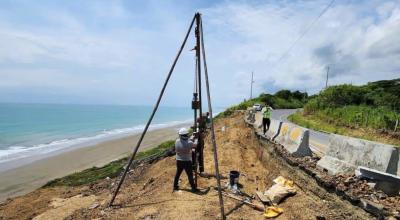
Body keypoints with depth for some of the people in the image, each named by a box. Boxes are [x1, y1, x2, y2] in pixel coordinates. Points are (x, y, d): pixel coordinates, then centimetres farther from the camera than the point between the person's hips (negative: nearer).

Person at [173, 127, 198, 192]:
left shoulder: (177, 141, -10)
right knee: (190, 175, 6)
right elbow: (195, 146, -4)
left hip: (179, 161, 4)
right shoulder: (189, 143, -22)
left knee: (178, 173, 19)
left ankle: (175, 186, 32)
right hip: (187, 161, -4)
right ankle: (193, 188, 14)